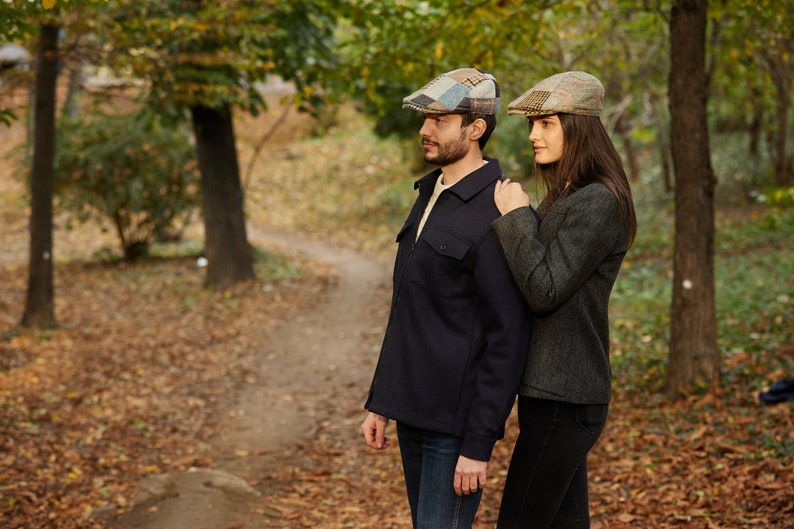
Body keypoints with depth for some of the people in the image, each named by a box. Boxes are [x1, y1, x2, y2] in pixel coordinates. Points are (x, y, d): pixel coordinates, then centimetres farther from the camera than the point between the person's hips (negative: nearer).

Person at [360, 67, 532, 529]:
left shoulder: (496, 216, -16)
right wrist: (381, 402, 16)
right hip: (412, 412, 9)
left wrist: (479, 444, -19)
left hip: (456, 419, -9)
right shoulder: (428, 196, 12)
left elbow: (509, 339, -18)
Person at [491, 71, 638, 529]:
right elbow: (538, 288, 15)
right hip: (557, 389, 10)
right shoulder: (564, 198, 14)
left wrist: (516, 217, -14)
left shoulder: (597, 203, -16)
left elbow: (545, 292, -20)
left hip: (563, 400, -10)